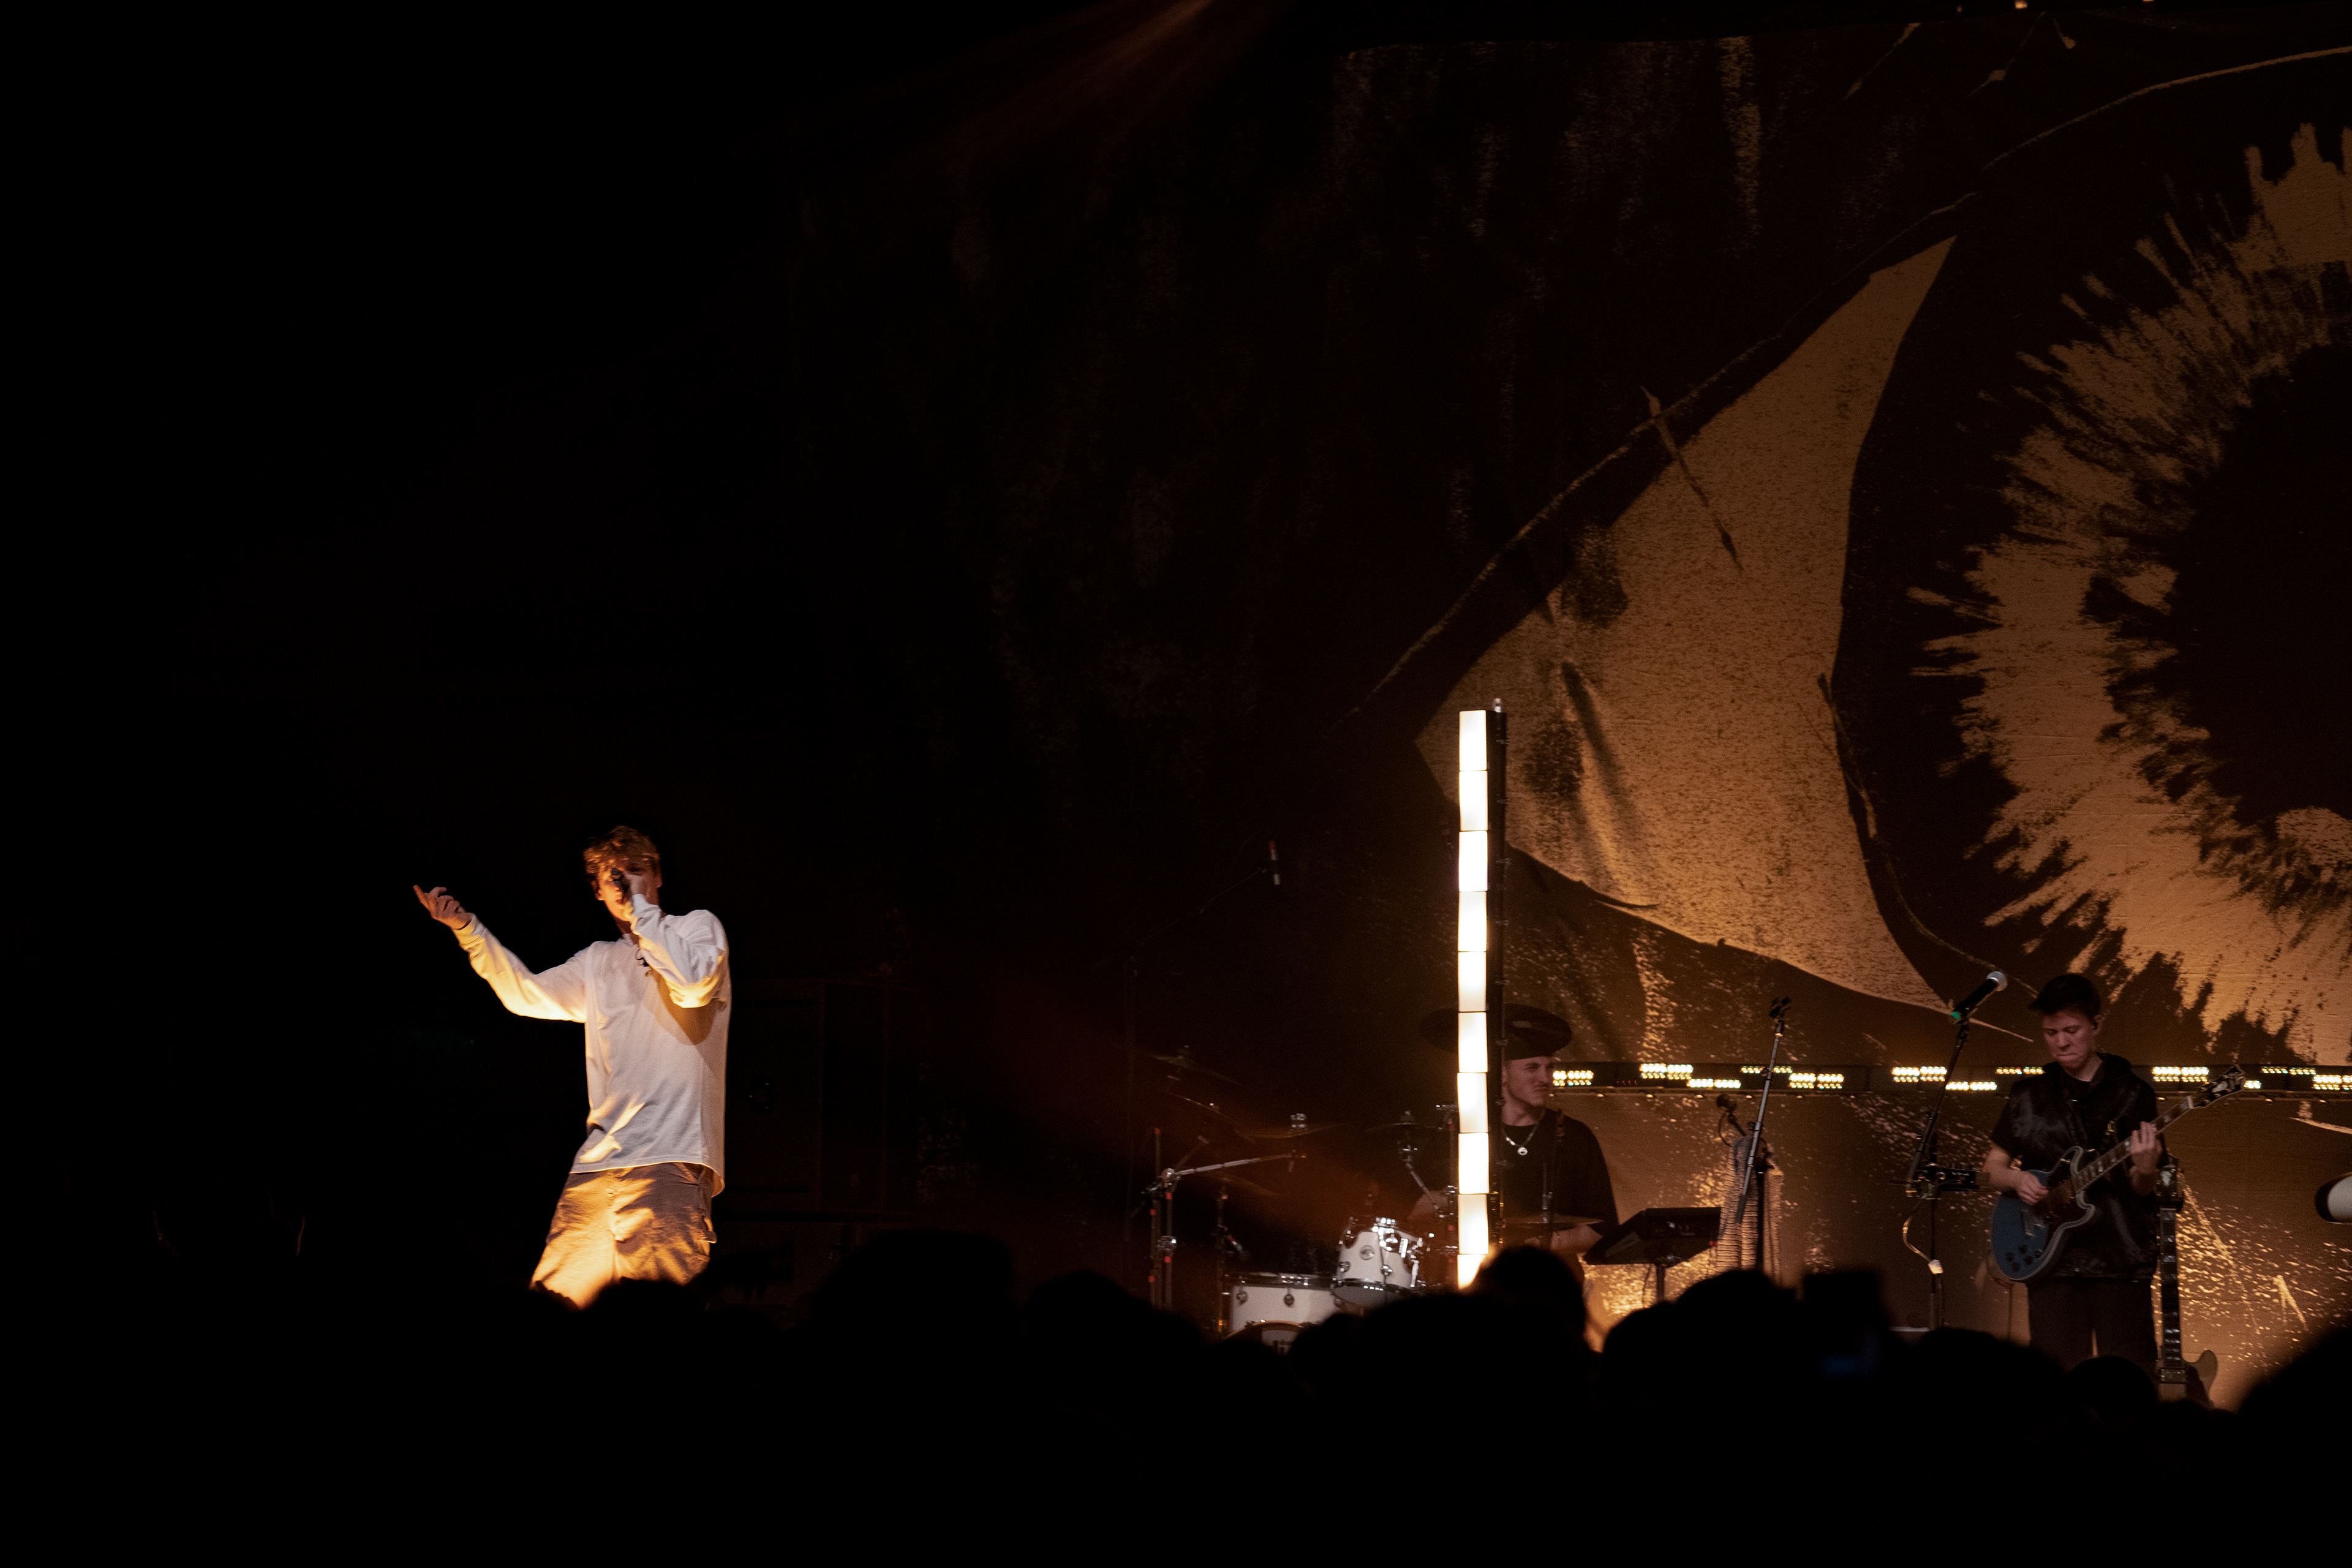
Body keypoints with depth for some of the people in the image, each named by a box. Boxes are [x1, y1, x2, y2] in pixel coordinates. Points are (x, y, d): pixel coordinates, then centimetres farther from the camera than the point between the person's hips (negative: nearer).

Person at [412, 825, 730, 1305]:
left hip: (673, 1157, -6)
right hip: (598, 1159, 6)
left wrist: (638, 906, -3)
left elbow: (693, 986, -10)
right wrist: (465, 928, 4)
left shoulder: (698, 925, 10)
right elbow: (527, 994, 15)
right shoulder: (599, 962, 25)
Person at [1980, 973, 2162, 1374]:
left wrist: (2145, 1171, -23)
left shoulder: (2131, 1093, 4)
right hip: (2051, 1260, 2)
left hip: (2119, 1257, -2)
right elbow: (1991, 1168, 18)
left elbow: (2143, 1190, 0)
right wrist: (2017, 1179, -3)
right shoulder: (2031, 1096, 12)